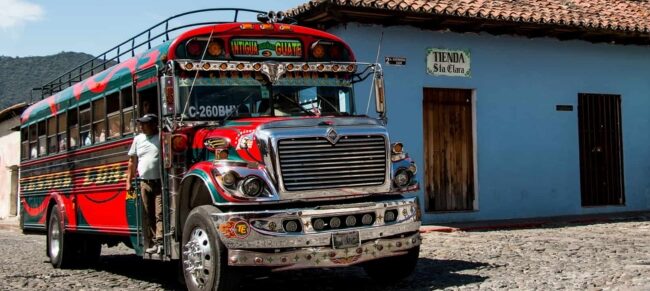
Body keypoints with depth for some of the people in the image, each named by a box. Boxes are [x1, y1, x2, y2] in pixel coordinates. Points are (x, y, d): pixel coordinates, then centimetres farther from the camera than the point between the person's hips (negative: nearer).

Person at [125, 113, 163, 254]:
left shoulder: (162, 138, -1)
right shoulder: (138, 139, 13)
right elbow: (133, 162, 16)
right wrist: (128, 181, 12)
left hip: (160, 182, -4)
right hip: (144, 183, 4)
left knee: (160, 214, -9)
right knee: (147, 215, 5)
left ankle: (160, 241, -13)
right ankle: (151, 244, 9)